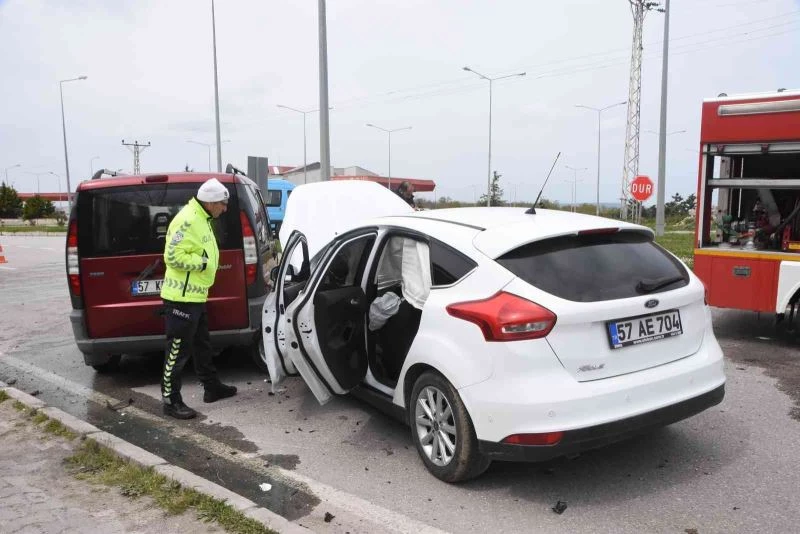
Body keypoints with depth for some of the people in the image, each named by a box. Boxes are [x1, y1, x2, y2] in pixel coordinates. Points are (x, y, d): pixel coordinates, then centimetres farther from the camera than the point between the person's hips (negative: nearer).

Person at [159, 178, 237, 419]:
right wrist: (203, 262, -18)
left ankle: (212, 387, 33)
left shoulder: (201, 219, 14)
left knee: (202, 345, 20)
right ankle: (171, 400, 7)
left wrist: (206, 262, 8)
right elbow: (173, 256, -25)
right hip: (182, 298, -11)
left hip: (195, 296, 11)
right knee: (178, 350, -2)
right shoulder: (187, 220, -20)